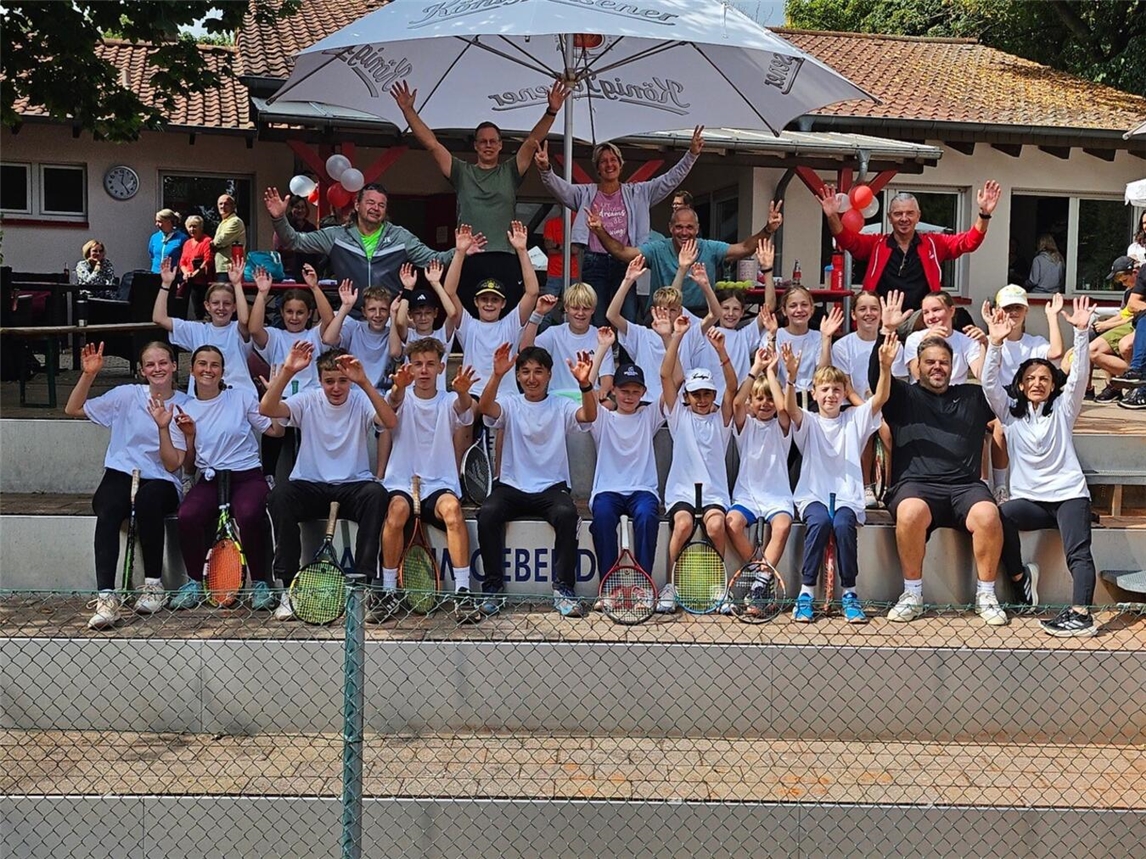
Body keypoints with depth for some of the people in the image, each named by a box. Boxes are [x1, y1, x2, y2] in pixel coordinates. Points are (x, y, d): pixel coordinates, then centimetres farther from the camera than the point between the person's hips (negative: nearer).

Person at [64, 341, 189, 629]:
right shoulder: (127, 395, 6)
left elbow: (172, 465, -5)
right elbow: (73, 410, 7)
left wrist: (163, 428, -20)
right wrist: (88, 375, -6)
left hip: (160, 483, -1)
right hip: (120, 476, 1)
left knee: (148, 500, -38)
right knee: (108, 509, -35)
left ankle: (153, 584, -23)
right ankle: (106, 596, -42)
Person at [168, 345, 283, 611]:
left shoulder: (242, 397, 5)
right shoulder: (186, 410, 12)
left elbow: (276, 430, 3)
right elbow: (187, 466, 16)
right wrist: (189, 436, -1)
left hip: (247, 476, -2)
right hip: (209, 480, 2)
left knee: (249, 515, -37)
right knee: (187, 516, -31)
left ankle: (261, 584, -16)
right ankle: (194, 584, -8)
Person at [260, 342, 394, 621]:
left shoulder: (360, 401, 1)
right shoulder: (308, 401, 3)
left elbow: (390, 422, -20)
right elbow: (266, 408, -13)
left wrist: (364, 383, -31)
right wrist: (287, 371, -26)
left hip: (352, 487, -1)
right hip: (310, 488, 1)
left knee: (376, 493, -34)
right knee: (279, 494, -31)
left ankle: (365, 586, -24)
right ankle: (288, 588, -22)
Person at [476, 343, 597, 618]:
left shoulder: (561, 406, 7)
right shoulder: (509, 404, 7)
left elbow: (589, 415, -13)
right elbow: (485, 408, -15)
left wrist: (584, 384, -33)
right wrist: (497, 375, -33)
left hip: (551, 488, 0)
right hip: (511, 487, 0)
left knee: (567, 514, -32)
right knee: (487, 513, -29)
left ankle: (563, 589, -20)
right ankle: (493, 588, -17)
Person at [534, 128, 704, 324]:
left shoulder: (636, 193, 11)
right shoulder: (586, 194, 9)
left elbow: (670, 179, 7)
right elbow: (559, 188, -6)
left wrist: (691, 154, -4)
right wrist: (545, 169, -27)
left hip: (625, 263, 0)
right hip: (595, 264, 0)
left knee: (628, 323, -5)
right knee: (596, 325, 1)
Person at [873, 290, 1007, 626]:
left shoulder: (972, 397, 24)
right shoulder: (903, 397, 16)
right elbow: (876, 375, 1)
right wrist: (887, 331, -12)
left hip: (965, 485, 2)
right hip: (916, 485, -2)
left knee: (987, 515, -32)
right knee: (910, 513, -37)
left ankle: (986, 595, -13)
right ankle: (912, 595, -20)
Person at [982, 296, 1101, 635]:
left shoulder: (1062, 409, 11)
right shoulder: (1010, 412, 13)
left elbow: (1079, 376, -2)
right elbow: (990, 383, -2)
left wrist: (1081, 332, -15)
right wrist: (995, 343, -15)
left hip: (1069, 493, 0)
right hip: (1029, 498, 1)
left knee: (1078, 553, -21)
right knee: (998, 517, -30)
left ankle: (1081, 614, -35)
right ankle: (1020, 577, -8)